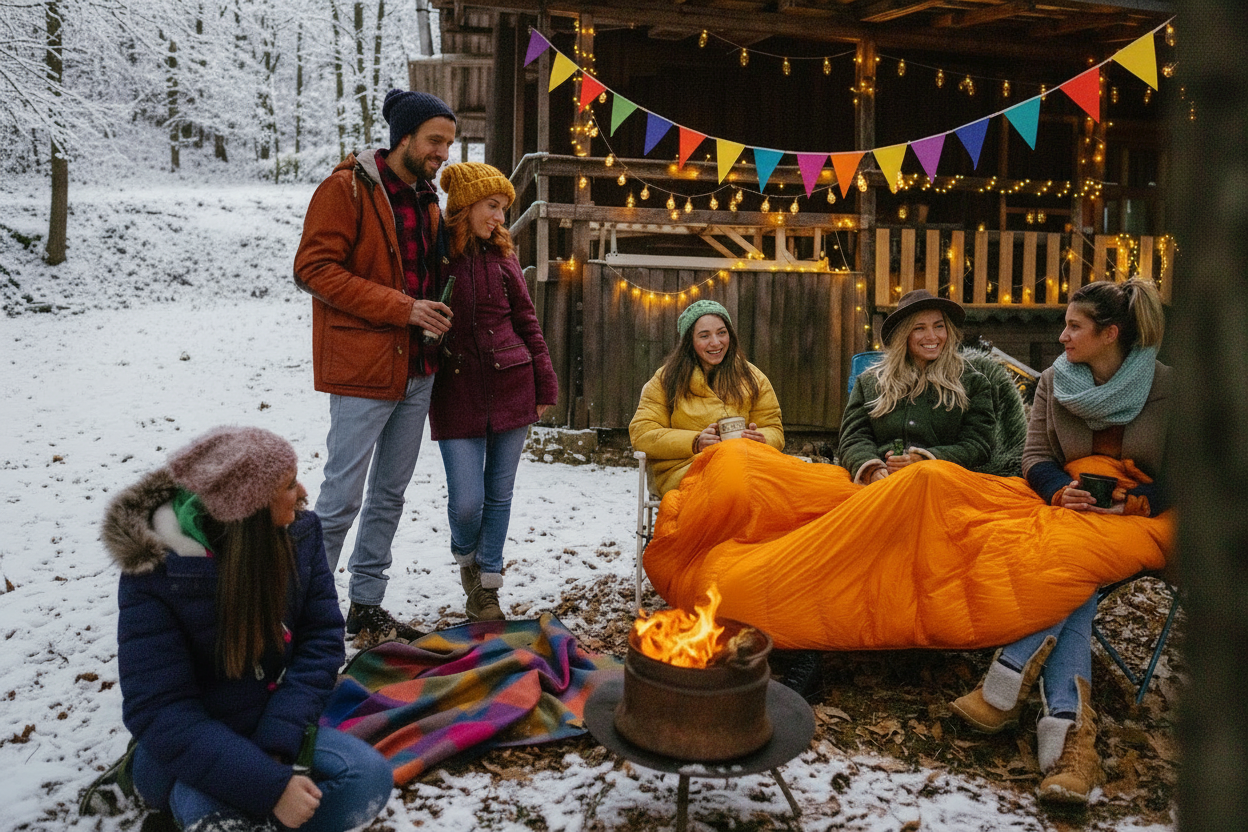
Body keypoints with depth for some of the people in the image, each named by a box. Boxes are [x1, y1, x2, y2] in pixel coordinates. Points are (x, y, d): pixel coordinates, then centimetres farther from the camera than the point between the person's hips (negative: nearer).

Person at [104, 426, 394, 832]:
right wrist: (269, 787, -31)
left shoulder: (299, 531, -8)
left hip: (276, 727, 3)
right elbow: (158, 709, -22)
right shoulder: (156, 573, -20)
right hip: (192, 746, -3)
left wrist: (277, 743, -22)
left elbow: (321, 637, -7)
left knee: (367, 777, -24)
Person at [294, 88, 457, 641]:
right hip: (362, 369, -8)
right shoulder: (347, 188, -9)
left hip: (416, 369, 8)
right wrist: (402, 307, -20)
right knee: (342, 496, -3)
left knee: (390, 495, 14)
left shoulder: (427, 198, 15)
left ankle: (366, 606, 27)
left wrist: (436, 314, 5)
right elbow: (314, 268, -17)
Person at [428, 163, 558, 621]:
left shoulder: (501, 253, 6)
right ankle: (465, 557, 28)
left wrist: (545, 383, 9)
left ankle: (486, 586, 25)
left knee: (499, 493, 9)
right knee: (466, 500, -6)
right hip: (457, 390, -3)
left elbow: (525, 318, 11)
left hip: (511, 385, 3)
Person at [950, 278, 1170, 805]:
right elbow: (1035, 457, 3)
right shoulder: (1054, 381, 5)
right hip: (1071, 513, 2)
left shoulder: (1166, 389, -3)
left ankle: (1007, 686, -39)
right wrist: (1060, 490, -18)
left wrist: (1135, 501, -20)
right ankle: (1071, 736, -41)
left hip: (1138, 522, -2)